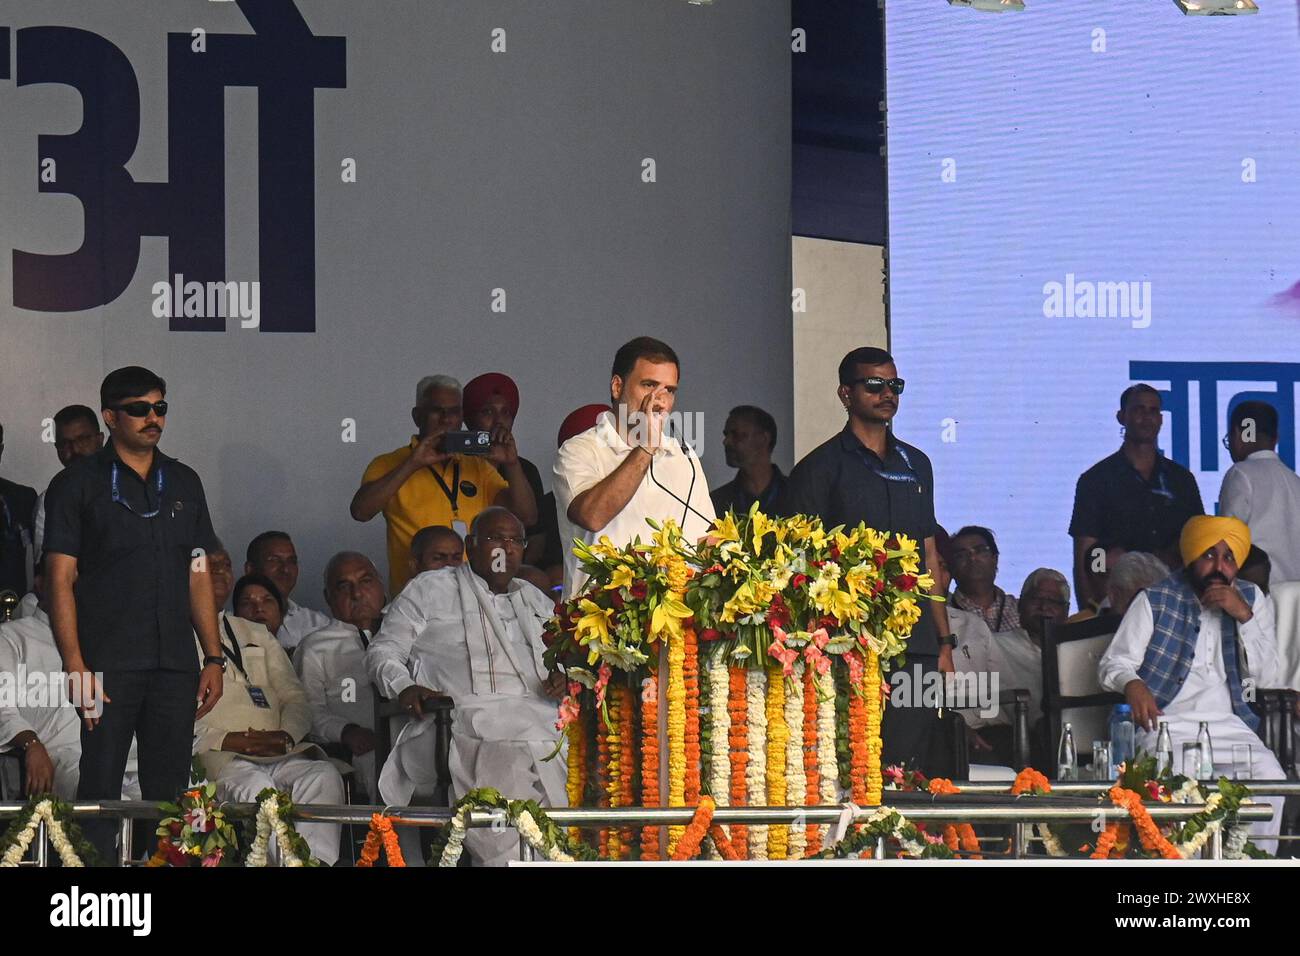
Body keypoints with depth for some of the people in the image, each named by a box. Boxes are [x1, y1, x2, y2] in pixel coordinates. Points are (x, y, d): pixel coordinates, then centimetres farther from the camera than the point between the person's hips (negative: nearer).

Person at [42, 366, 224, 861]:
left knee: (171, 791, 5)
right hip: (108, 666, -4)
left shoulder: (183, 482, 16)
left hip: (175, 666, 4)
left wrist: (213, 657, 10)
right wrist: (75, 666, -12)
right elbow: (60, 581, -3)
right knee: (100, 790, -5)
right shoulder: (77, 484, 1)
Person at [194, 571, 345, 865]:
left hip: (280, 754, 4)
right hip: (217, 754, -4)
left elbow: (295, 698, 22)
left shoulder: (257, 635, 30)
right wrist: (222, 740, -12)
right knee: (255, 786, -38)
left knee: (323, 776, -29)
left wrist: (285, 736, -1)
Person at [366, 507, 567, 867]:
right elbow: (384, 650, 15)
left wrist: (562, 678, 10)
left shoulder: (537, 601, 33)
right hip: (464, 714, -5)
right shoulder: (429, 590, 18)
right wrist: (404, 687, -7)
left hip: (536, 715, 5)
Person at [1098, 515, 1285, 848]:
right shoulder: (1155, 601, 7)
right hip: (1166, 724, -3)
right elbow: (1112, 664, 3)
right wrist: (1132, 684, -21)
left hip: (1229, 724, 3)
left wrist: (1245, 617, -6)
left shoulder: (1252, 599, 15)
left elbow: (1267, 677, 6)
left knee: (1270, 778, -26)